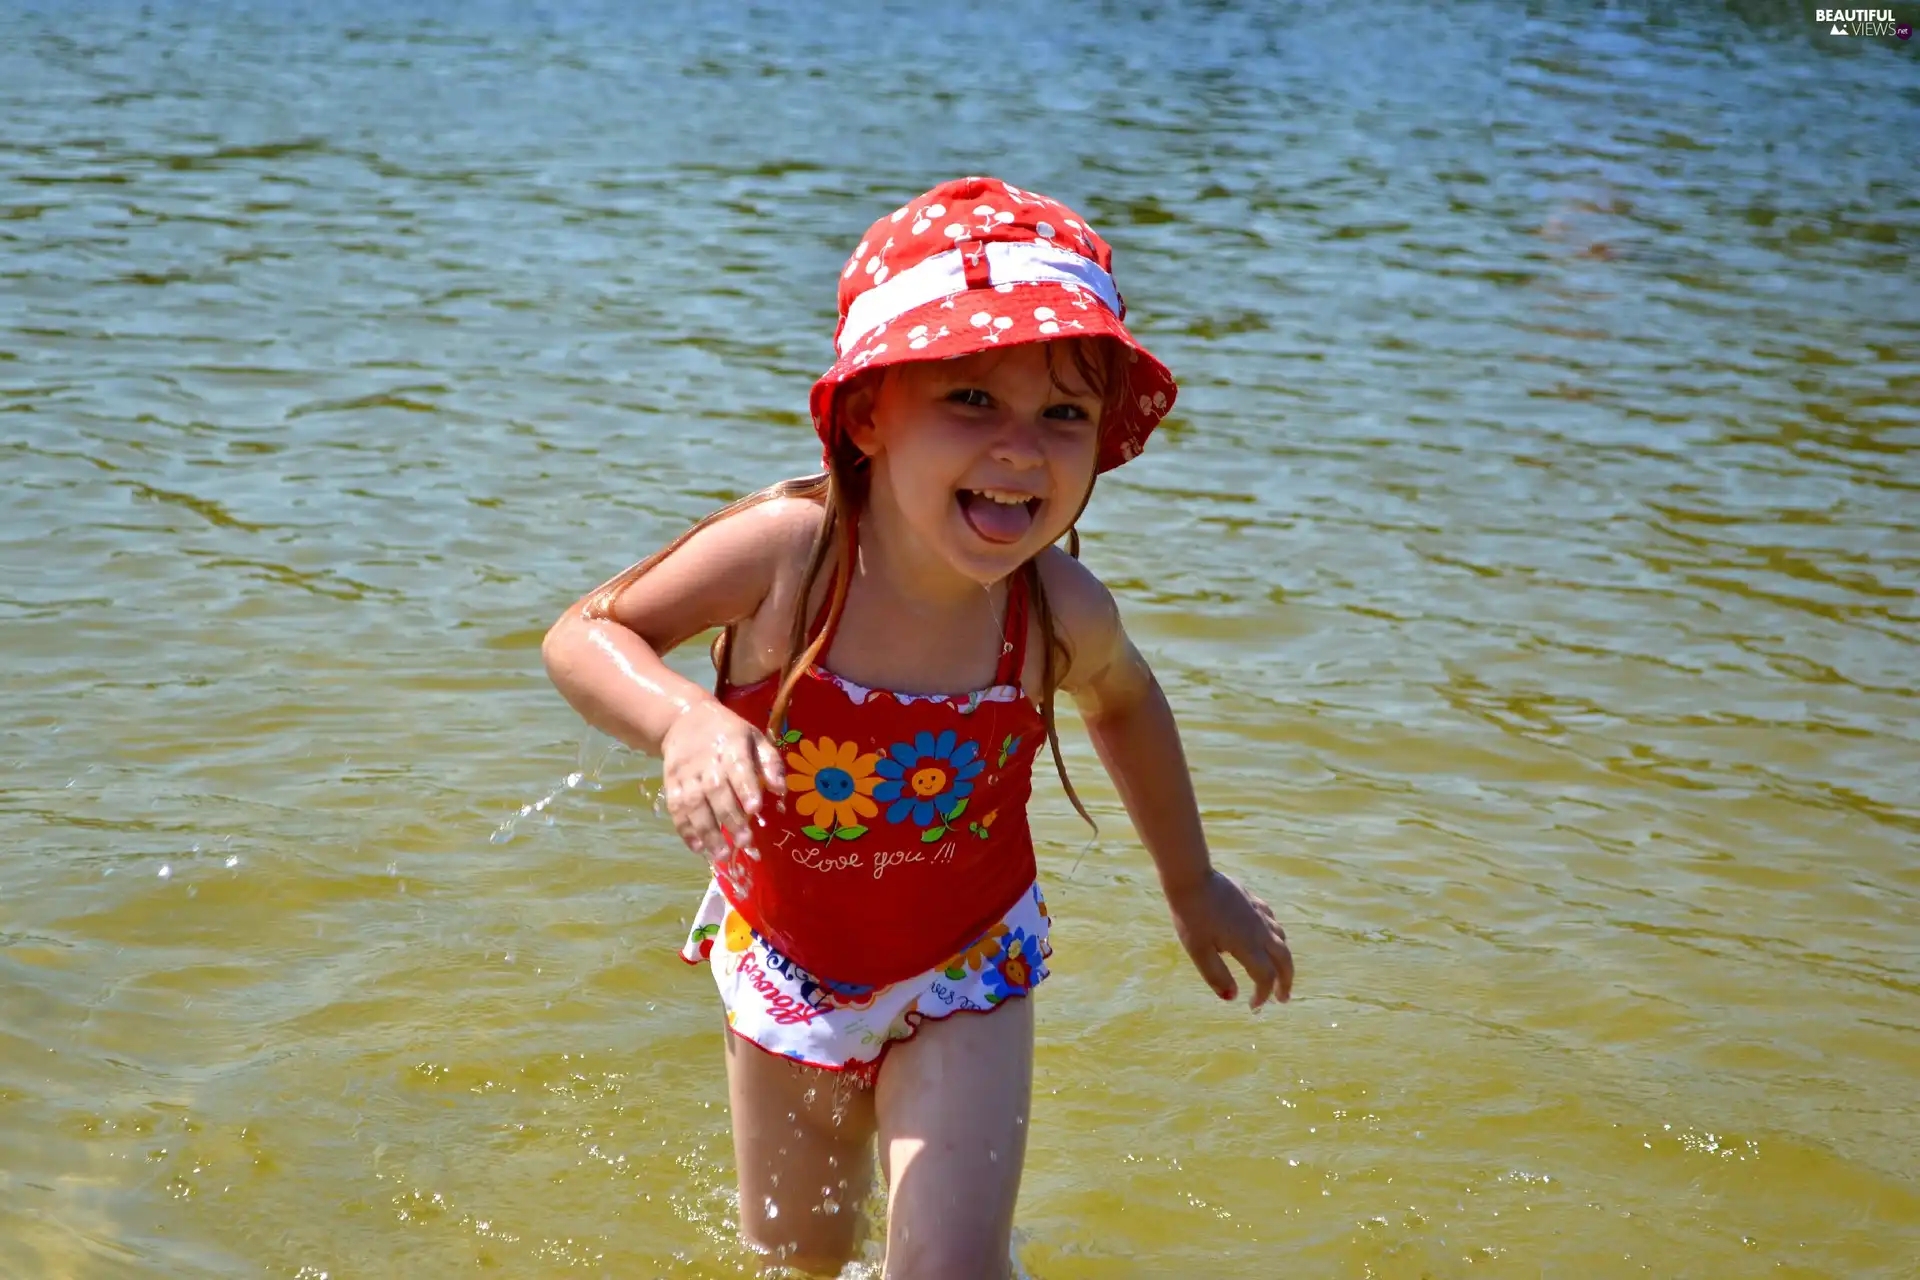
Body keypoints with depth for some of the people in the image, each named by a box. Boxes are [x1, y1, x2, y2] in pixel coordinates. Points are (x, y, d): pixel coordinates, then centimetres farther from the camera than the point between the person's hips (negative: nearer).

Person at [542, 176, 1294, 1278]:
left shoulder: (1062, 616, -25)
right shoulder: (789, 551, -31)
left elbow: (1125, 701, 0)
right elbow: (585, 635, -18)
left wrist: (1193, 884, 11)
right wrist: (682, 719, -39)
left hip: (962, 973, 0)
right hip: (785, 961, 1)